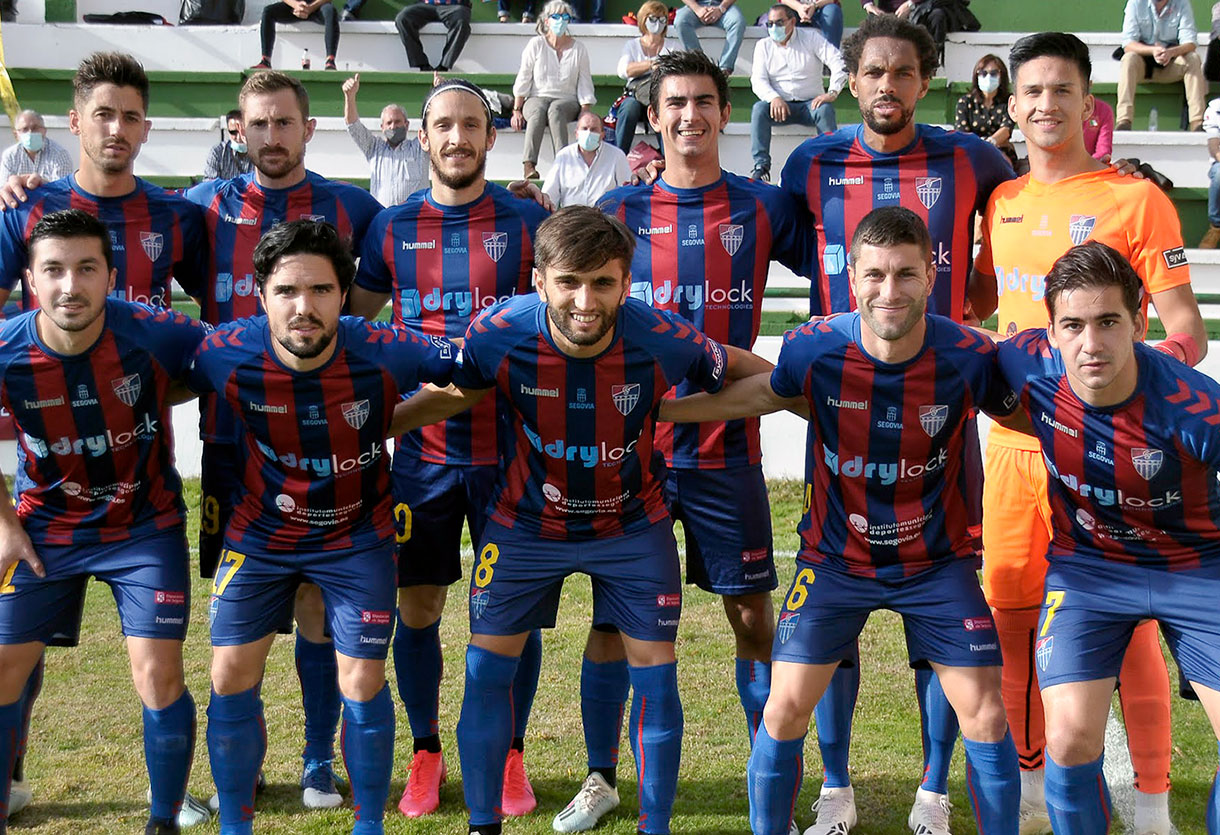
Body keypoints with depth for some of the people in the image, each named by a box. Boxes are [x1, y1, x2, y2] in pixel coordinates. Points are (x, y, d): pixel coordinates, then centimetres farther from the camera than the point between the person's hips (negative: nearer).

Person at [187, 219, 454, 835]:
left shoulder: (385, 354, -26)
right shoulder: (227, 355, -22)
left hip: (358, 537, -1)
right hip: (260, 535, 2)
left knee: (363, 686, -2)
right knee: (230, 679, 2)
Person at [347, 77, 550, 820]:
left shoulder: (527, 222, 1)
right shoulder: (393, 227, 6)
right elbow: (353, 321, 14)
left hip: (508, 446, -1)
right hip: (422, 448, 2)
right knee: (418, 604, 6)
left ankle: (510, 754, 20)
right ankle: (427, 753, 23)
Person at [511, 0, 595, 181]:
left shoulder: (578, 48, 8)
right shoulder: (535, 45, 5)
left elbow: (584, 83, 7)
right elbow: (523, 79, 6)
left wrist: (585, 114, -5)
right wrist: (517, 110, -2)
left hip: (567, 100, 0)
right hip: (537, 98, 0)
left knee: (555, 110, -37)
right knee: (538, 111, -37)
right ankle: (529, 164, -49)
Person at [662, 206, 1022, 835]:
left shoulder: (969, 356, -19)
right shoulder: (815, 349, -17)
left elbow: (1023, 413, 2)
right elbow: (757, 394, 4)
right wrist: (645, 411, 5)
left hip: (936, 559, 0)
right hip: (835, 557, 0)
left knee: (986, 713, -2)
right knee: (785, 706, -3)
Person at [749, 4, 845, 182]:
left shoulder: (811, 38, 2)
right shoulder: (763, 46, 10)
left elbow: (839, 63, -8)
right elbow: (758, 80, -2)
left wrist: (832, 93, -23)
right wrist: (774, 98, -23)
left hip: (810, 103, -1)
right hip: (780, 104, 2)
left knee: (825, 109, -34)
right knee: (759, 109, -29)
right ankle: (761, 166, -34)